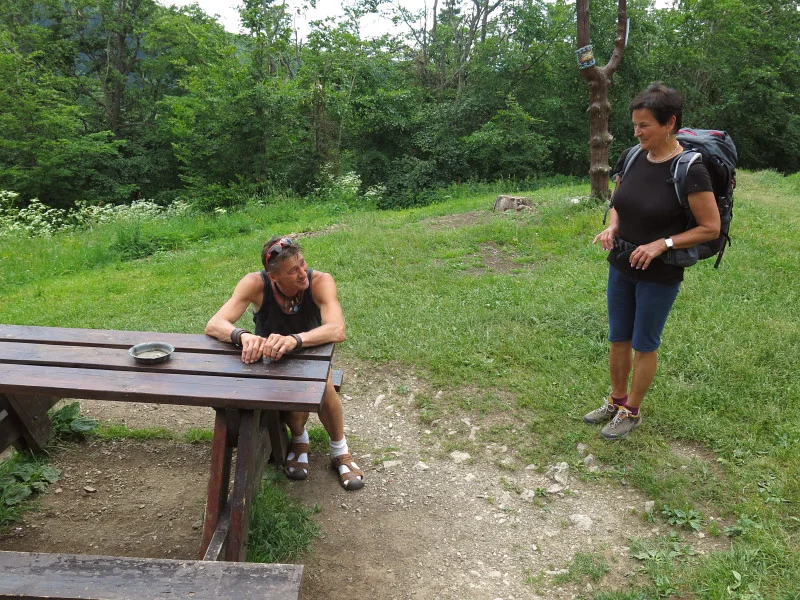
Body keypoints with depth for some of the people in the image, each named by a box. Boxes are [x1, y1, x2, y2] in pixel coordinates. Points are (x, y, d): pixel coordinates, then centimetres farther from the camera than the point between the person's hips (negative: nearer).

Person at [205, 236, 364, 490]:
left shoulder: (320, 281, -28)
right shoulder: (256, 284, -26)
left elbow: (337, 331, -44)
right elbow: (213, 325, -32)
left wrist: (294, 340, -61)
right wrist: (243, 335, -54)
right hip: (269, 360, 0)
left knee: (323, 387, -33)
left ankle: (340, 452, -6)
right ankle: (299, 441, 4)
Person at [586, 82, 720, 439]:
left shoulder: (689, 169, -20)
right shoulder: (632, 158, -2)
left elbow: (711, 227, -15)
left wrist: (662, 243, -23)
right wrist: (612, 227, -7)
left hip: (659, 275, -6)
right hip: (620, 267, 6)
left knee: (644, 345, 9)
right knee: (618, 339, 16)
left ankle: (631, 413, 27)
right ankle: (616, 402, 35)